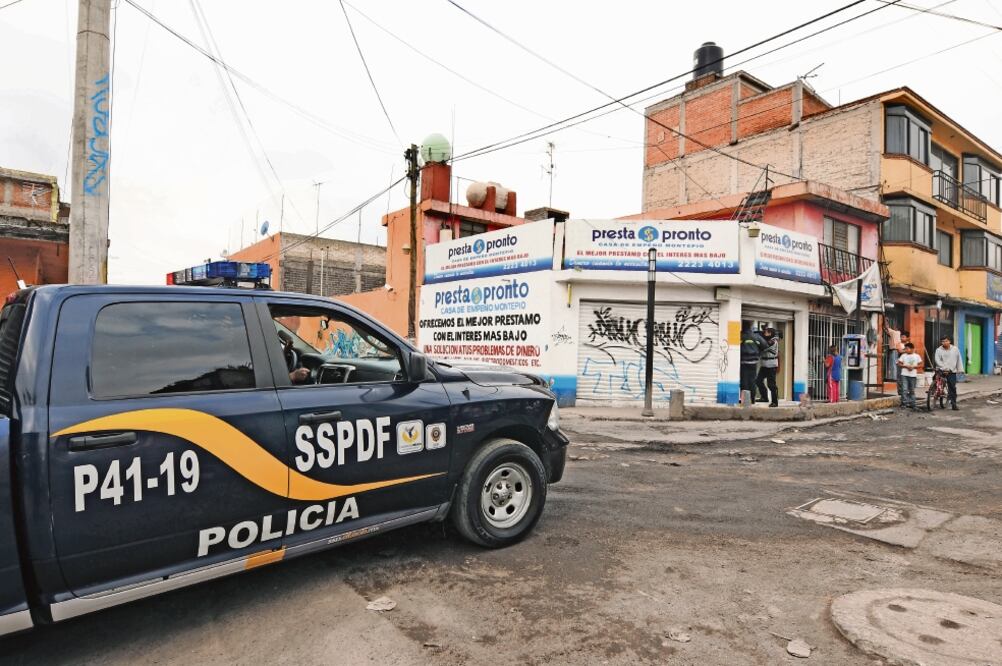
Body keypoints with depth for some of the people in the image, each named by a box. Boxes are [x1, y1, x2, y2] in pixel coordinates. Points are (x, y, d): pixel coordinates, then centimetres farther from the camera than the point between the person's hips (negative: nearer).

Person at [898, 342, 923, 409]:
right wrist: (906, 366, -13)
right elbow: (899, 364, 3)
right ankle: (904, 402, -7)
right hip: (904, 375, -1)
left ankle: (912, 403, 17)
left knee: (912, 390, 9)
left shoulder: (917, 356, 4)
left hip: (913, 375, 1)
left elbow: (920, 365, 4)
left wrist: (913, 366, -13)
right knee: (905, 389, -9)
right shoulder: (903, 355, 3)